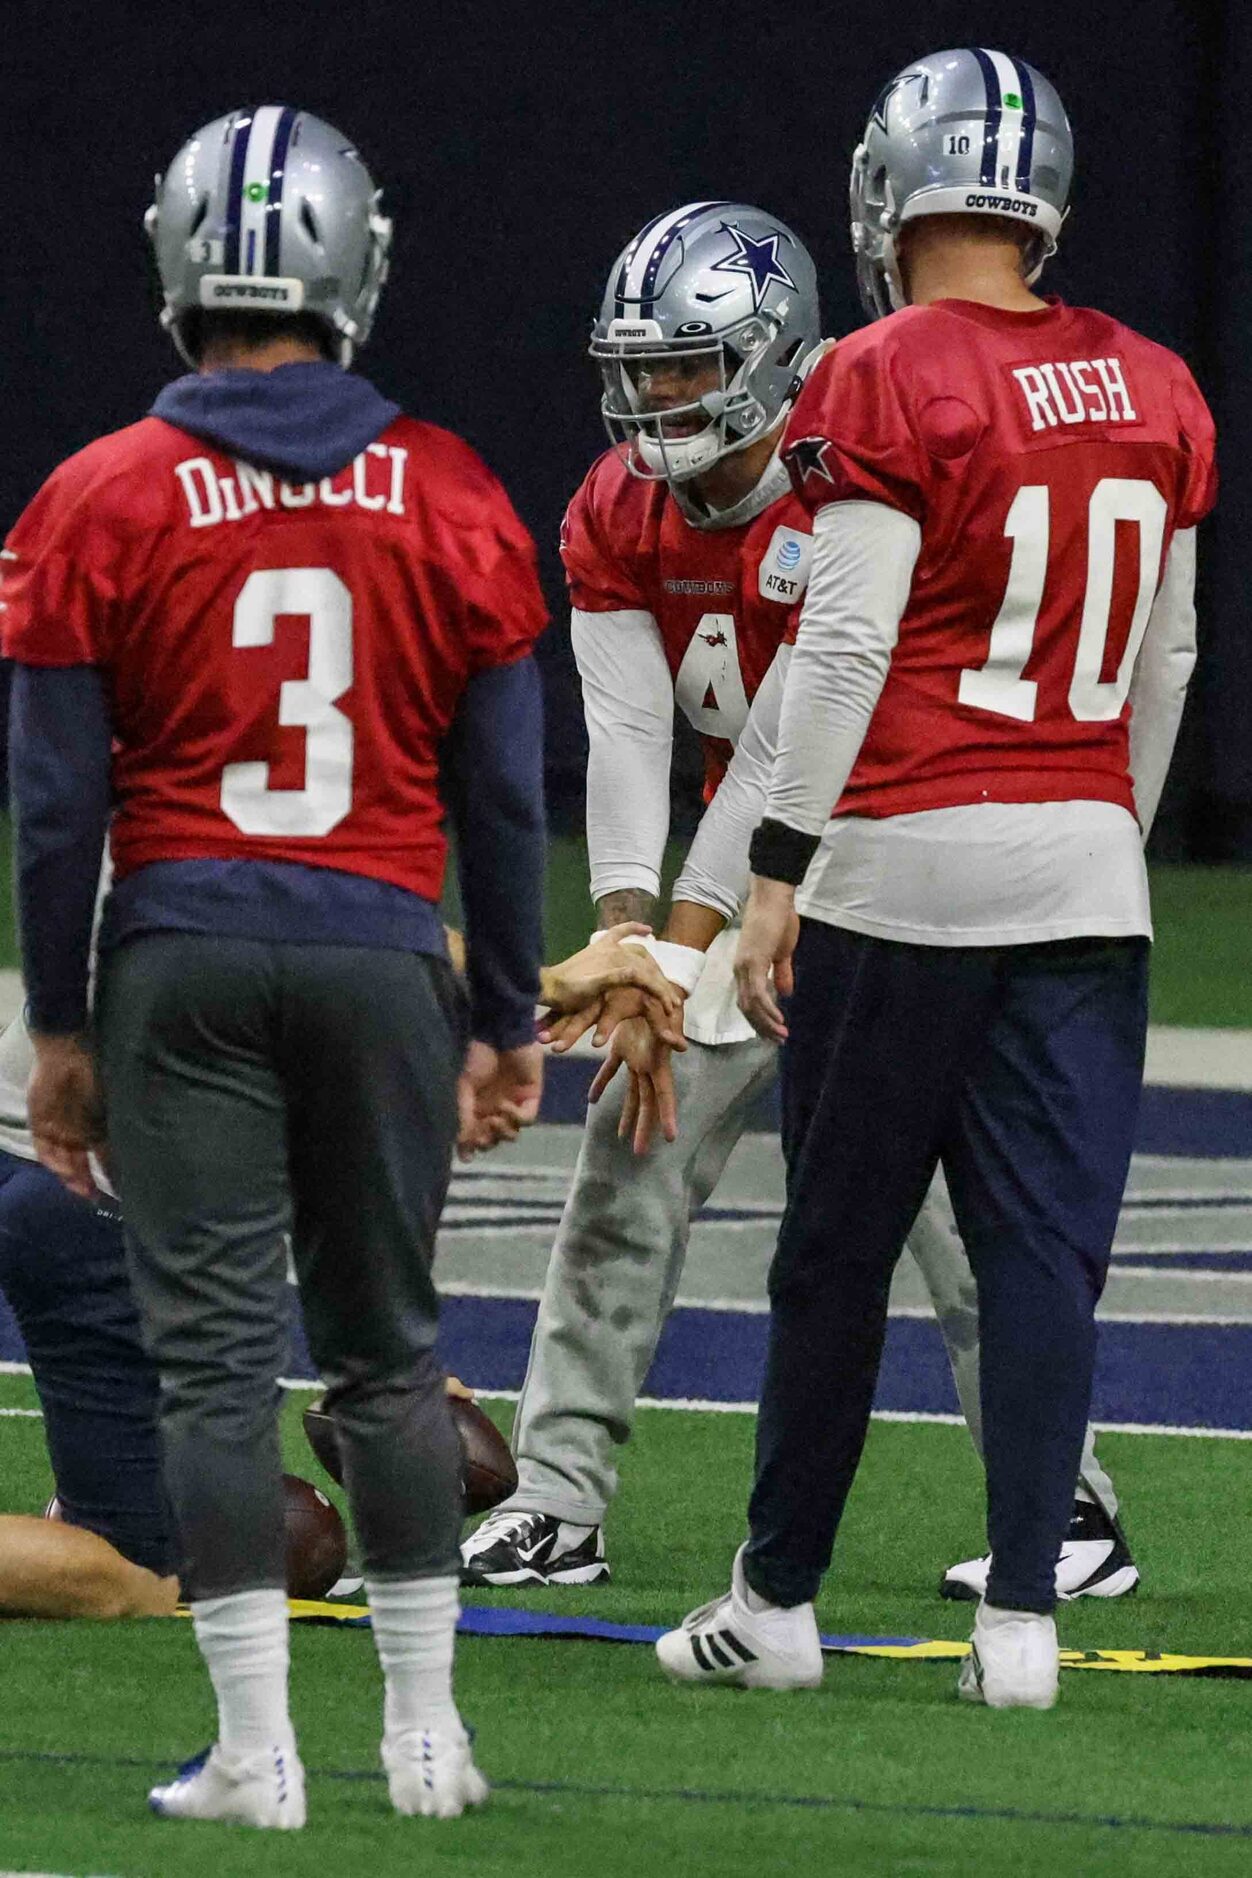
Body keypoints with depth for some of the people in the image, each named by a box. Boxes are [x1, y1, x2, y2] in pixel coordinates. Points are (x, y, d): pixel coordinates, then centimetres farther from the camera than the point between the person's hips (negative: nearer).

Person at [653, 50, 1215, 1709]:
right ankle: (1022, 1617, 0)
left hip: (905, 866, -4)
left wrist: (781, 870, -10)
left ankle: (778, 1599, 15)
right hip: (1086, 873, 4)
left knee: (841, 1245, 6)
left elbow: (846, 646, -13)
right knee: (1046, 1248, 3)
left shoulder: (886, 385, -10)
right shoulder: (1156, 395, 9)